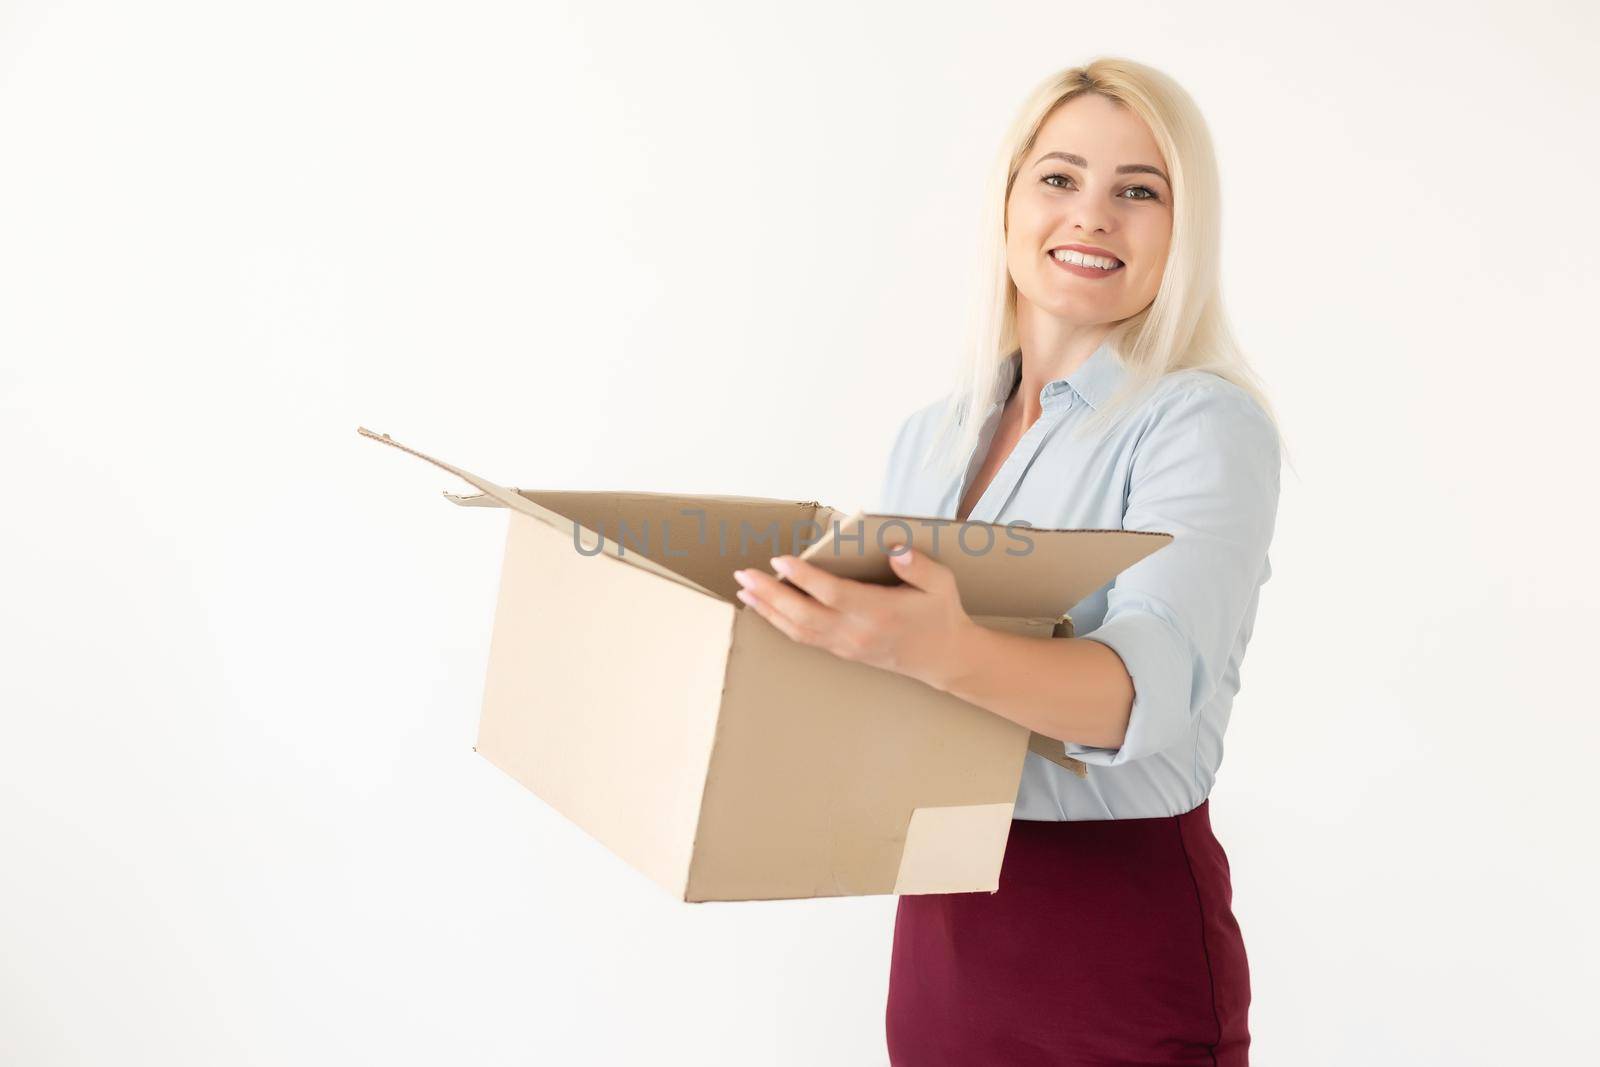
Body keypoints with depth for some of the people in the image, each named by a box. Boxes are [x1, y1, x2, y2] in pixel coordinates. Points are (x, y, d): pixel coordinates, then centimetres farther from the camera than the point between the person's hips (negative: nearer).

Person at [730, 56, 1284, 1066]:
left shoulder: (1204, 424, -12)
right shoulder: (931, 436, 7)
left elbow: (1154, 684, -28)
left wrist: (947, 652, -45)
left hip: (1118, 936, -5)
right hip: (941, 919, 5)